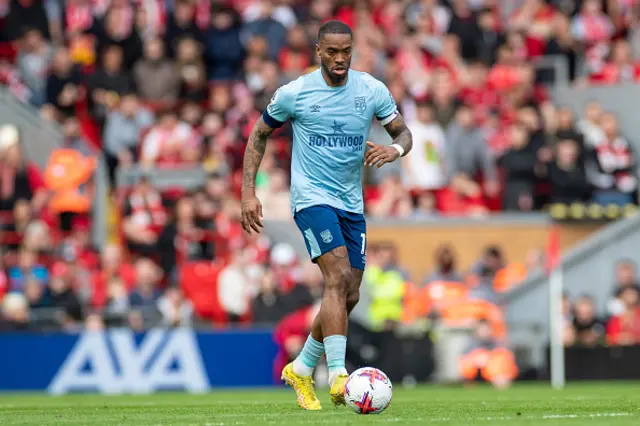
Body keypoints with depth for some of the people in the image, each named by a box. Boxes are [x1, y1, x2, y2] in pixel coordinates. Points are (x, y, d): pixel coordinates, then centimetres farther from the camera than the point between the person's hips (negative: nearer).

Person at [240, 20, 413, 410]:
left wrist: (394, 150, -19)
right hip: (312, 198, -5)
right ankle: (338, 375, -31)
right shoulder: (294, 93, -6)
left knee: (349, 296, 7)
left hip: (352, 203, 5)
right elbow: (259, 135, 6)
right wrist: (248, 192, -1)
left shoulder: (372, 90, 0)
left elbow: (404, 133, 6)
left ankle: (301, 370, 27)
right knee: (338, 276, -24)